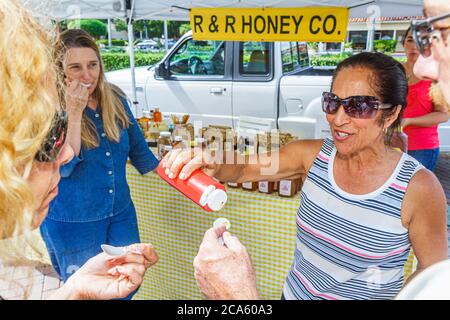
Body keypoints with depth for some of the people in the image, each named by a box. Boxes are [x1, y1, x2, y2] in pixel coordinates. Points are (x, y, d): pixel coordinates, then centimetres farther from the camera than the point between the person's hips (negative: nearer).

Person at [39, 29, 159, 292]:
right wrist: (74, 113, -28)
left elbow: (139, 151, 9)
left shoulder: (115, 100, -2)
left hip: (121, 214, 4)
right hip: (72, 223, -4)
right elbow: (61, 167, -24)